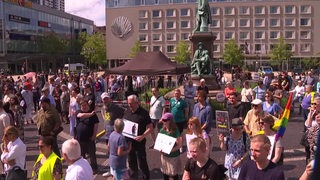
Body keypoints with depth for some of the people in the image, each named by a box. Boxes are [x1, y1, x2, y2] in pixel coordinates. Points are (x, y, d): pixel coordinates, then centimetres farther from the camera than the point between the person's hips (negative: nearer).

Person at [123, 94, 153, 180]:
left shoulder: (143, 113, -12)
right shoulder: (126, 112, 5)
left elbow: (150, 128, -12)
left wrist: (142, 136, -26)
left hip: (139, 142, -6)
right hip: (128, 142, 6)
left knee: (142, 163, 4)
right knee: (131, 163, 18)